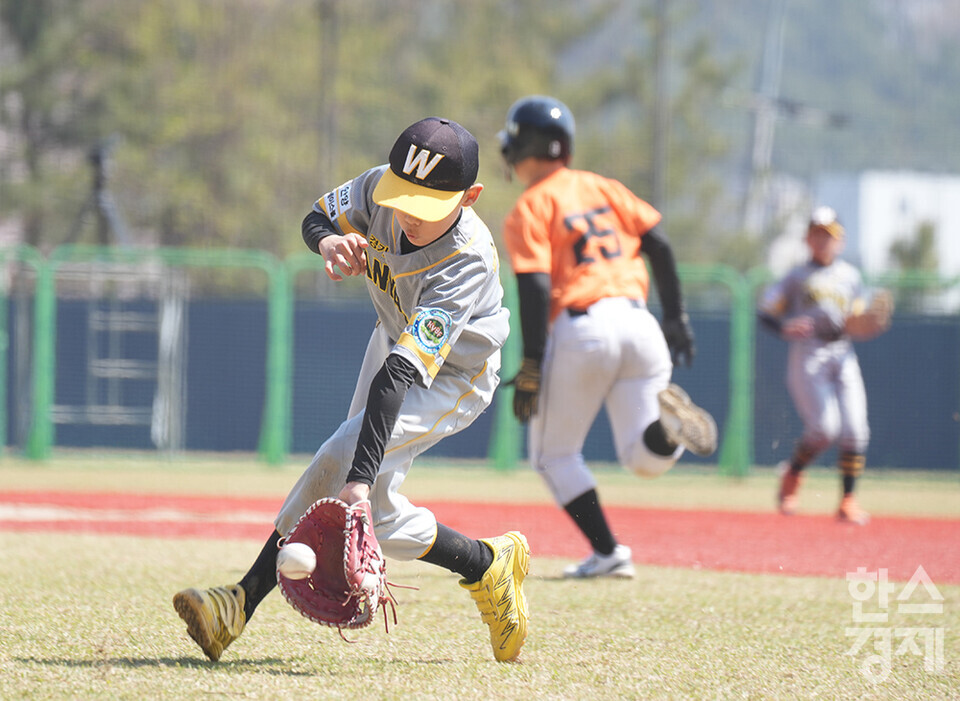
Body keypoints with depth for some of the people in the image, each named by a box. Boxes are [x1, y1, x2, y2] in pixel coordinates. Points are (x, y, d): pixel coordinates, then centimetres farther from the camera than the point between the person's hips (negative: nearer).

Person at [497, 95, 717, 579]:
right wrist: (675, 317, 16)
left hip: (581, 330, -5)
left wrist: (531, 367, -11)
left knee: (554, 455, 13)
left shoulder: (528, 210, 0)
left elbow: (535, 289, -10)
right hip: (637, 320, 5)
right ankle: (664, 423, -24)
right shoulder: (602, 188, 17)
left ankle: (607, 552, 2)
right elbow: (658, 245, 11)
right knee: (646, 459, 9)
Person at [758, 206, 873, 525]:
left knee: (855, 432, -9)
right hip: (807, 355, -4)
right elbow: (765, 313, 4)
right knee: (824, 426, -20)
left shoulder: (851, 276, 17)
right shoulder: (796, 277, 8)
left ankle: (848, 500, 3)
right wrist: (785, 328, -16)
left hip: (843, 355, 4)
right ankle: (792, 474, 8)